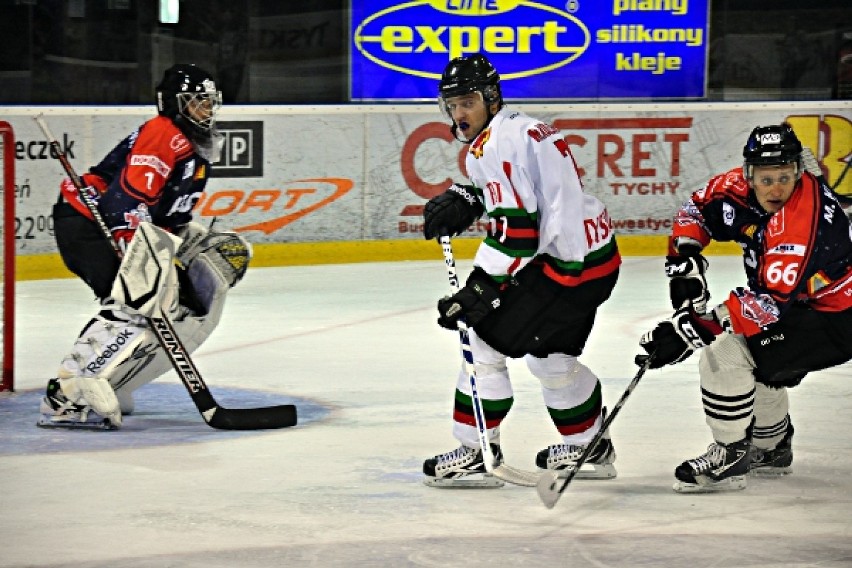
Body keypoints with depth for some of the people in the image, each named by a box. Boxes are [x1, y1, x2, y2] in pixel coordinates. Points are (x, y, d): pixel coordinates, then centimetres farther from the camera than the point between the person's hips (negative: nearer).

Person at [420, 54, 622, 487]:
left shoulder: (494, 145, -16)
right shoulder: (522, 127, 14)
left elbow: (516, 228, -23)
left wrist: (481, 289, -21)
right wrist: (465, 202, 15)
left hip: (563, 264, -10)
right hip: (599, 257, 10)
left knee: (486, 341, -4)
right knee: (551, 356, 25)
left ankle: (475, 454, 1)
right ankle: (590, 449, 38)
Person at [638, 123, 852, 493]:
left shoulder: (802, 215, -33)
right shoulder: (740, 188, -8)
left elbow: (773, 300, -36)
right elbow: (699, 209, 12)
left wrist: (697, 328, -38)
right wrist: (684, 260, -6)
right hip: (797, 301, 9)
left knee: (724, 354, -18)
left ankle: (729, 458, -7)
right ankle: (772, 448, 43)